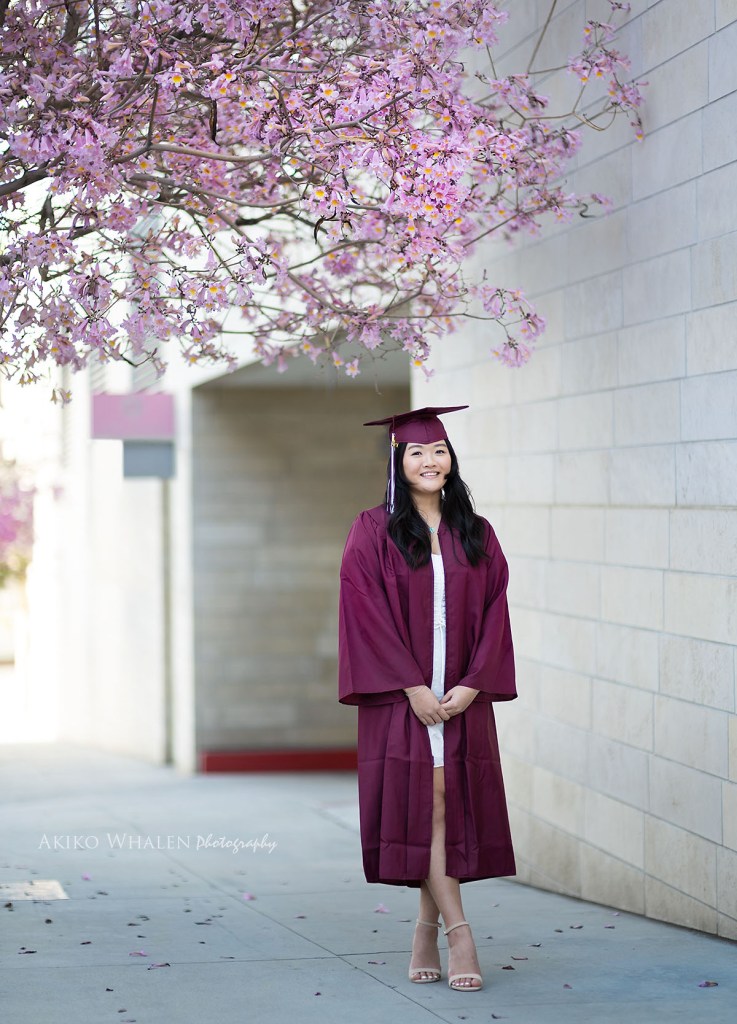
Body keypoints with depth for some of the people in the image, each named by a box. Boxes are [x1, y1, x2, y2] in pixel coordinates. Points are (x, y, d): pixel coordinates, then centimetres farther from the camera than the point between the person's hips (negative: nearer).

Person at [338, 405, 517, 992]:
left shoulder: (476, 535, 9)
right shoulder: (374, 532, -1)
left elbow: (494, 611, 6)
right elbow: (367, 612, -8)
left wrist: (474, 684, -8)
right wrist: (412, 687, -14)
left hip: (464, 698, 3)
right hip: (401, 696, -3)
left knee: (454, 806, 1)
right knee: (422, 808, -8)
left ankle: (426, 931, 12)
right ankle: (457, 932, -7)